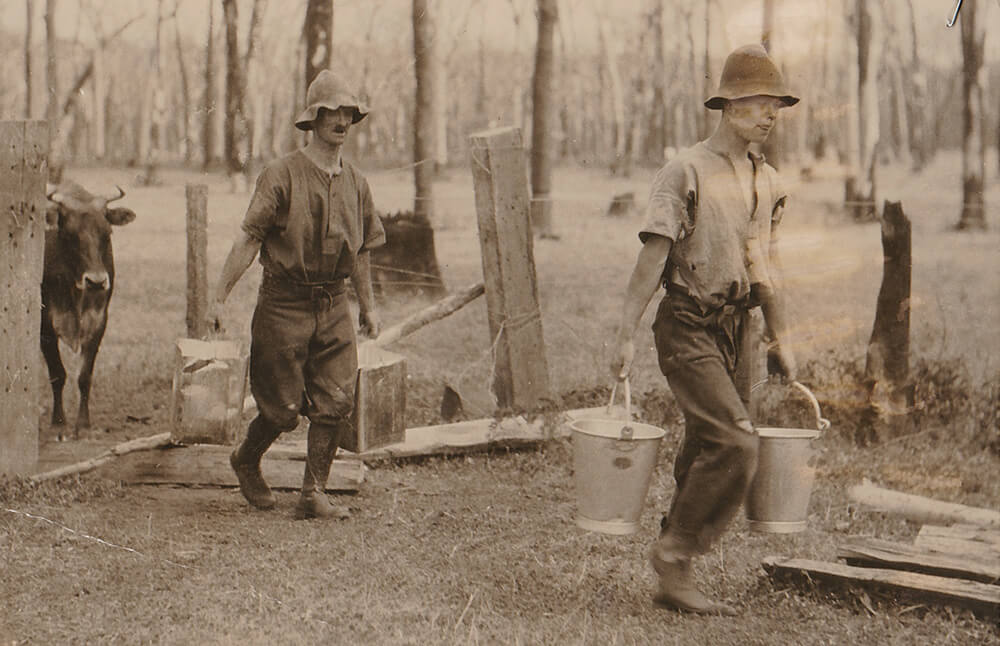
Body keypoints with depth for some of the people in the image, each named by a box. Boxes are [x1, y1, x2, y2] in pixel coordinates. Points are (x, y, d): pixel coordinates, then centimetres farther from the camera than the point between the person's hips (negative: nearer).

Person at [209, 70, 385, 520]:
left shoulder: (355, 183, 9)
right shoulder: (282, 175, -7)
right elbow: (248, 239, -11)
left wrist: (367, 306, 21)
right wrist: (220, 297, -15)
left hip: (333, 305, 5)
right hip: (283, 303, -5)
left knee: (337, 403, -5)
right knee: (283, 407, 0)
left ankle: (313, 495, 4)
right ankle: (246, 462, 30)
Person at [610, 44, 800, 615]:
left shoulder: (768, 182, 12)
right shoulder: (686, 172, -9)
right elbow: (653, 255, -12)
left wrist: (782, 340, 19)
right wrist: (627, 336, -16)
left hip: (735, 330, 7)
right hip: (688, 326, -7)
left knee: (705, 454, 8)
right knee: (736, 444, -18)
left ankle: (674, 579, 18)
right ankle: (675, 554, -2)